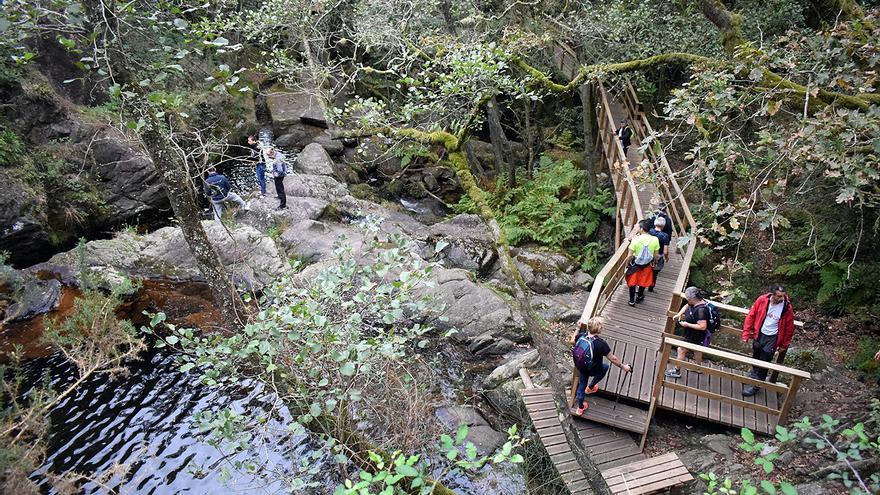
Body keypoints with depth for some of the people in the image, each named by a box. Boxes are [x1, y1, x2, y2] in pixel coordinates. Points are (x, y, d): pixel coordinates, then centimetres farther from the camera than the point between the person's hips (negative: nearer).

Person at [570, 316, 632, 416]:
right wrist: (623, 366, -4)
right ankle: (590, 388, 41)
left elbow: (571, 341, 5)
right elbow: (613, 359, -21)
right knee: (605, 366, 30)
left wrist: (578, 328, 15)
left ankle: (580, 408, 46)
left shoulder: (581, 336, -20)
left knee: (582, 384, 30)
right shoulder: (601, 344, -33)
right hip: (592, 370, -4)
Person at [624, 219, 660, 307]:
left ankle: (632, 301, 26)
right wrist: (653, 262, 14)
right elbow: (656, 255, -5)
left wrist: (626, 263, 0)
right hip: (647, 265, 3)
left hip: (635, 264, -2)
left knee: (632, 282, 17)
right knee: (643, 282, 25)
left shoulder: (636, 239, -23)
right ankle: (639, 297, 44)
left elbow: (630, 255, -17)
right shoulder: (655, 239, -16)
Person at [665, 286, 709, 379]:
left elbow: (702, 326, -37)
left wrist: (687, 324, -29)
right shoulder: (696, 302, -8)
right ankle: (698, 368, 49)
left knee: (681, 350, 3)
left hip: (694, 336, -10)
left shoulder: (700, 310, -36)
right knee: (696, 350, 27)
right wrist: (679, 314, -2)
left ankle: (676, 371, 18)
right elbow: (686, 306, 12)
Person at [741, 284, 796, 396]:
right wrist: (746, 333, -5)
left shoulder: (787, 308, -19)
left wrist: (784, 345, 2)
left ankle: (754, 385, 17)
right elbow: (751, 316, -5)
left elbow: (789, 328, -5)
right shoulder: (762, 300, -15)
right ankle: (754, 375, 45)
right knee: (755, 358, 21)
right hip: (759, 334, 3)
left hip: (772, 338, -3)